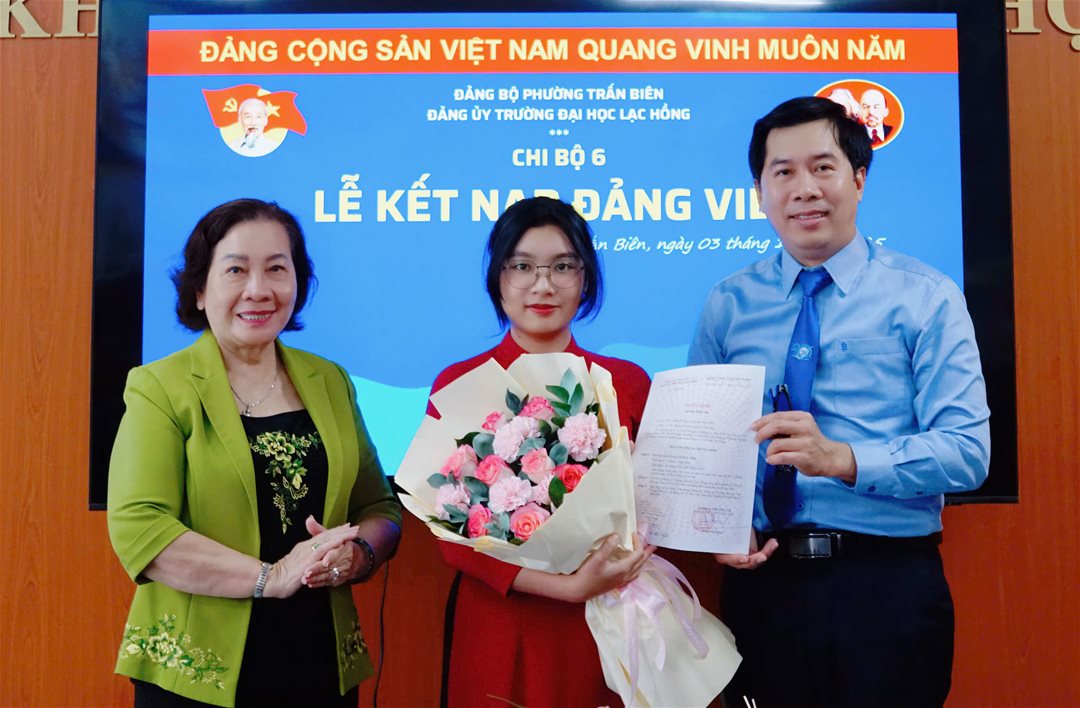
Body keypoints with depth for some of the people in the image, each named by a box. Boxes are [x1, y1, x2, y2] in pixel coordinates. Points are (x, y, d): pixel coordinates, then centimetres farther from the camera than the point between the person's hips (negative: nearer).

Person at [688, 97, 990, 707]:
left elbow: (968, 451, -10)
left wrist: (840, 458, -25)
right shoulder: (728, 306, 4)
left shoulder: (927, 299, -2)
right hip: (763, 580, 2)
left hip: (888, 584, -1)